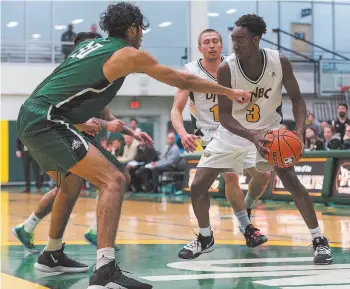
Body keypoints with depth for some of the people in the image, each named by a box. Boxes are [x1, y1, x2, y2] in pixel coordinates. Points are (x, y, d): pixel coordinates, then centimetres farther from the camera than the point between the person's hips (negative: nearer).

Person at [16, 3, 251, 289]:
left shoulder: (90, 45, 20)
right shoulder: (130, 54, -2)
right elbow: (184, 81, 6)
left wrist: (79, 122, 36)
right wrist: (229, 91, 17)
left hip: (30, 116, 9)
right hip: (47, 122, -9)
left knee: (70, 184, 29)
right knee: (114, 179, -17)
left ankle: (52, 255, 43)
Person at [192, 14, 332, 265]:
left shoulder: (280, 63, -20)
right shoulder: (226, 69, -25)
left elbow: (297, 98, -9)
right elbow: (224, 115, -23)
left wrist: (300, 129, -28)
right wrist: (252, 137, -39)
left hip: (269, 129, -1)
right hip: (233, 132, 1)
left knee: (291, 180, -19)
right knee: (198, 186, -3)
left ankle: (319, 241, -4)